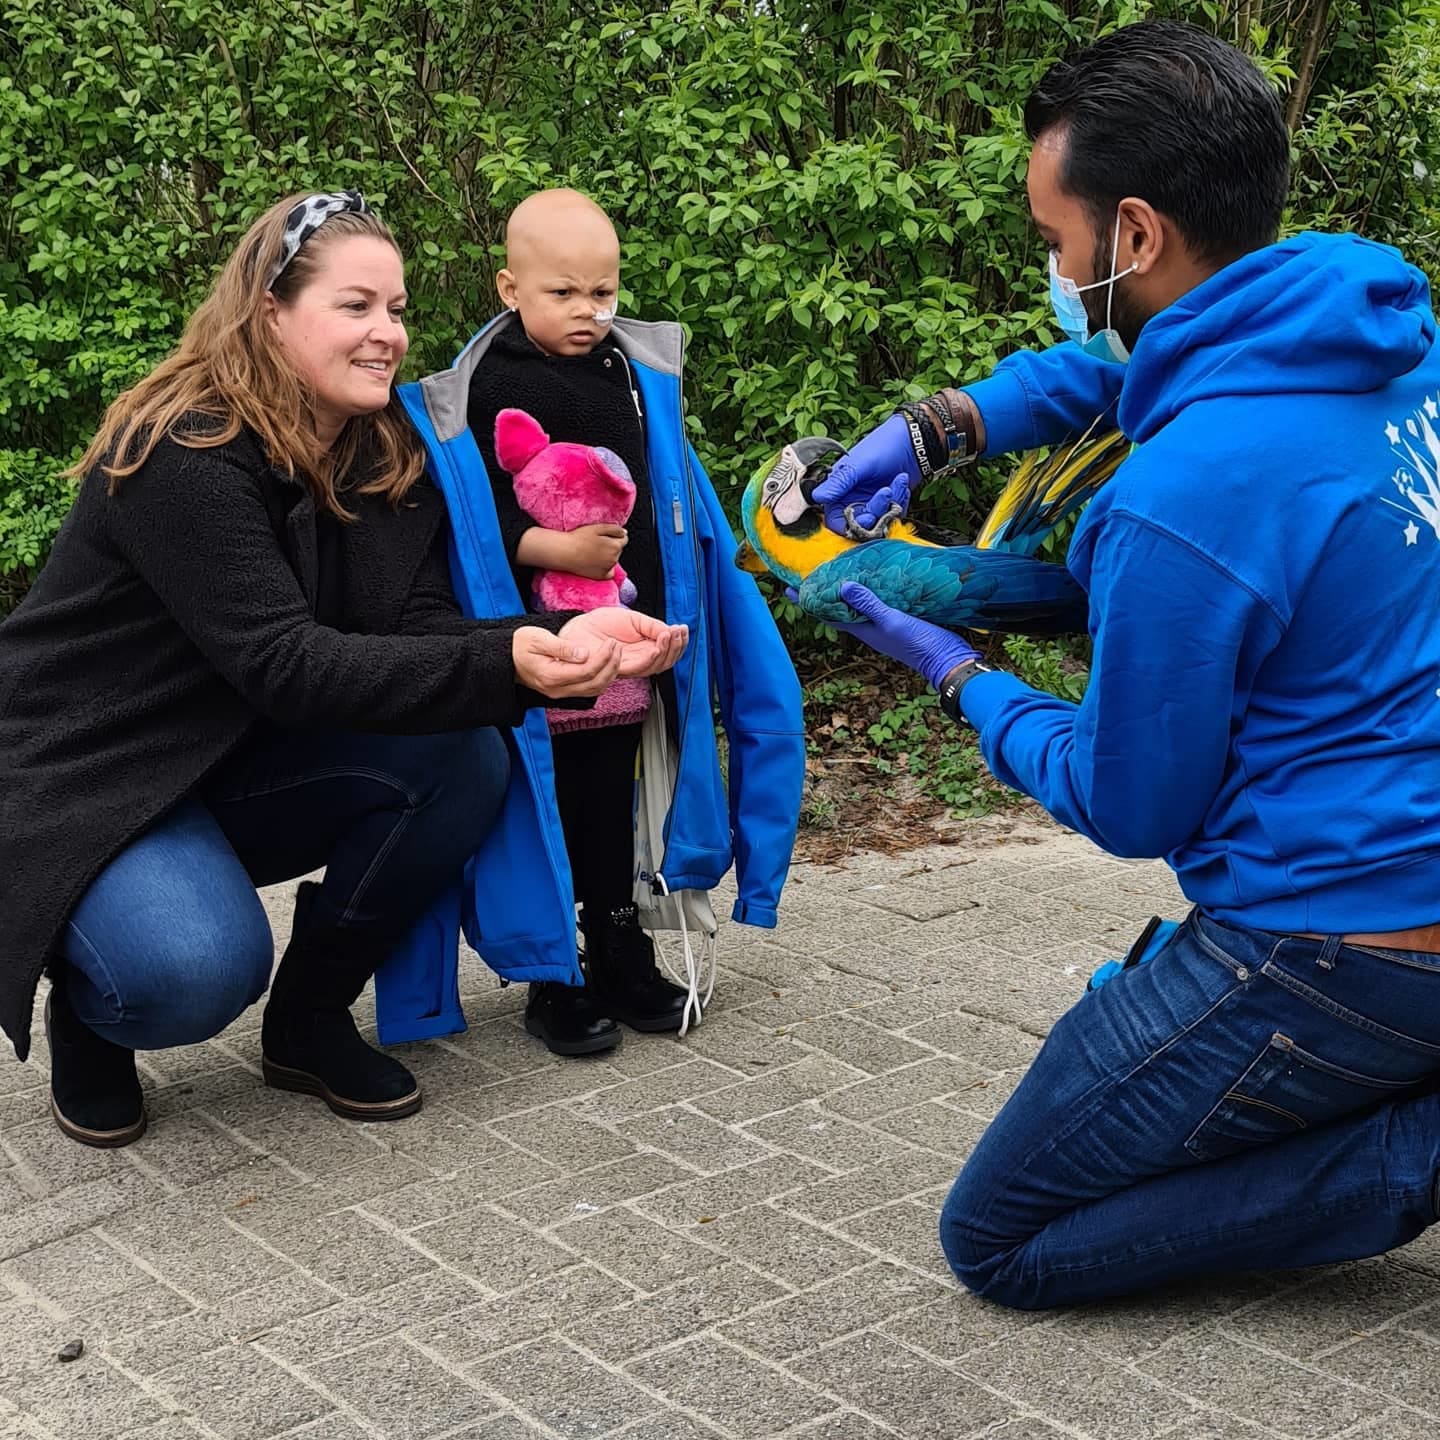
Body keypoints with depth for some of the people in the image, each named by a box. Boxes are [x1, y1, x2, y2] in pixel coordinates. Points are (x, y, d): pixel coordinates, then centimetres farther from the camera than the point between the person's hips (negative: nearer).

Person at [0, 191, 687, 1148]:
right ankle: (89, 1004, 5)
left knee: (464, 758, -18)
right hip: (83, 781, -7)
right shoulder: (184, 456, -24)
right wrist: (505, 664, -44)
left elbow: (422, 629, -11)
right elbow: (286, 665, -32)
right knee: (199, 969, -35)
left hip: (236, 766, 7)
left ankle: (312, 1017, 1)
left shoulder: (386, 456, -2)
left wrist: (569, 641, -31)